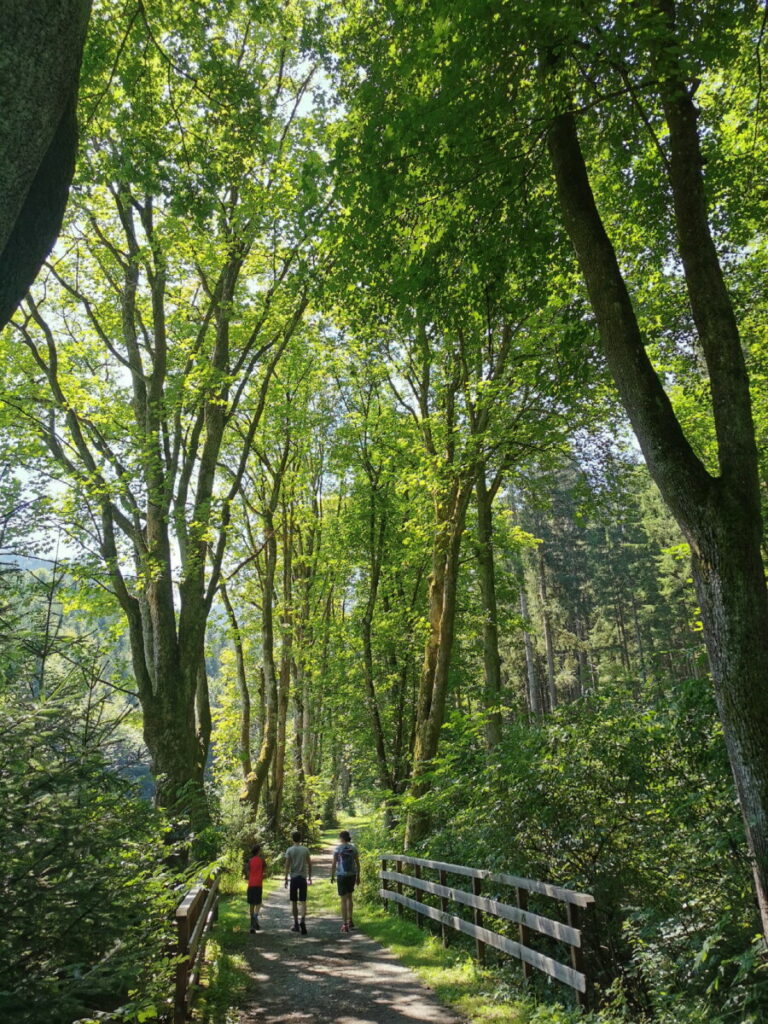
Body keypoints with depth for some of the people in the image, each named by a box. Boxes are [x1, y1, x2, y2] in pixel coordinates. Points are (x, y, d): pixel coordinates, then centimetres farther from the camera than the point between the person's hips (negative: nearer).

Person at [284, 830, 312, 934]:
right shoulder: (305, 850, 3)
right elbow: (309, 864, 6)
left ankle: (296, 924, 15)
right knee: (303, 901, 1)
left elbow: (287, 865, -7)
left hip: (293, 878, -1)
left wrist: (286, 879, -2)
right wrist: (309, 877, 16)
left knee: (294, 902, 11)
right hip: (303, 878, 1)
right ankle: (302, 920, -20)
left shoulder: (289, 850, -3)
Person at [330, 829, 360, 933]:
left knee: (343, 899, 4)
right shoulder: (353, 848, 2)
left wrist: (332, 876, 5)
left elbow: (334, 863, -6)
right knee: (349, 897, 22)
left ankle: (345, 924, 4)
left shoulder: (338, 848, -7)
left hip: (342, 875, -3)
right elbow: (358, 863, 5)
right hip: (352, 875, 3)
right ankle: (350, 920, 23)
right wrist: (358, 876, 14)